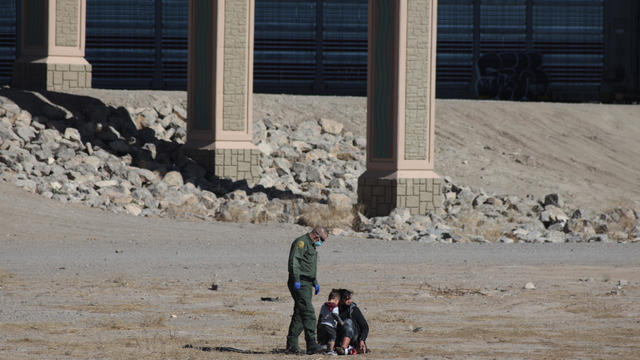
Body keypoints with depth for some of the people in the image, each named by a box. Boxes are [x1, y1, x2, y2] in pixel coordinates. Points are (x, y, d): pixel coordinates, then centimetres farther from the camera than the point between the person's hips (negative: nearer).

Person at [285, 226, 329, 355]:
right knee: (308, 312, -16)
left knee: (299, 314, 10)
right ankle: (311, 345, -22)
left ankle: (291, 345, 14)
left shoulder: (312, 246, 24)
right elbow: (294, 261, -20)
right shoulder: (301, 242, -9)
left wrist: (315, 283, 31)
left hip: (307, 284, 11)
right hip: (300, 283, -11)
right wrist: (296, 280, -25)